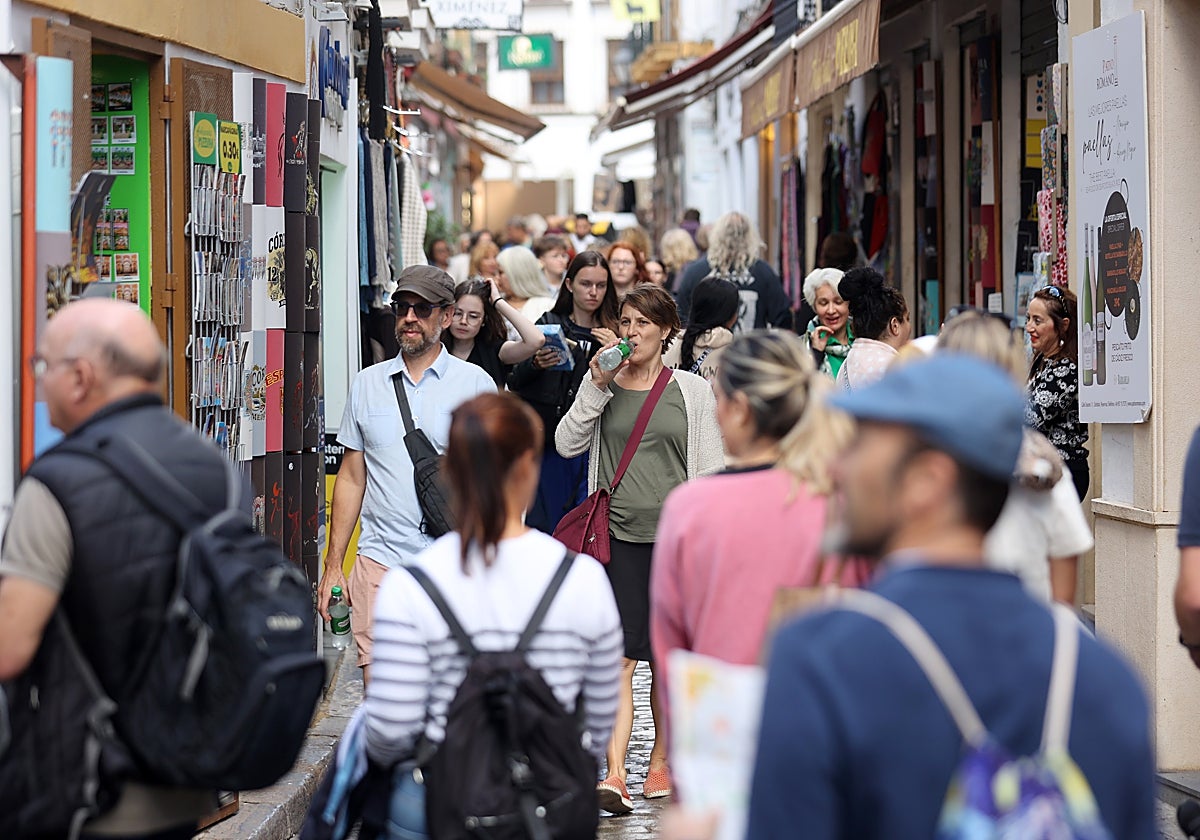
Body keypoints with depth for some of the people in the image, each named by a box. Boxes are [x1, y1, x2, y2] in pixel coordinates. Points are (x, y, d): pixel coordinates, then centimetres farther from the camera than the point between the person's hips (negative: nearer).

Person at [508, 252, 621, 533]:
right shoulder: (549, 325, 8)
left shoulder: (614, 332, 7)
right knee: (545, 524, 6)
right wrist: (535, 365, -16)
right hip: (550, 442, 1)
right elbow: (514, 384, 3)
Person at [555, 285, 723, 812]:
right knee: (619, 655, -10)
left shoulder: (694, 392, 5)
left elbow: (710, 470, 5)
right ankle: (615, 774, -16)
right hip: (619, 535, 0)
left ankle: (661, 759, 24)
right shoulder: (603, 385, 8)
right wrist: (597, 387, -9)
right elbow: (567, 444, -2)